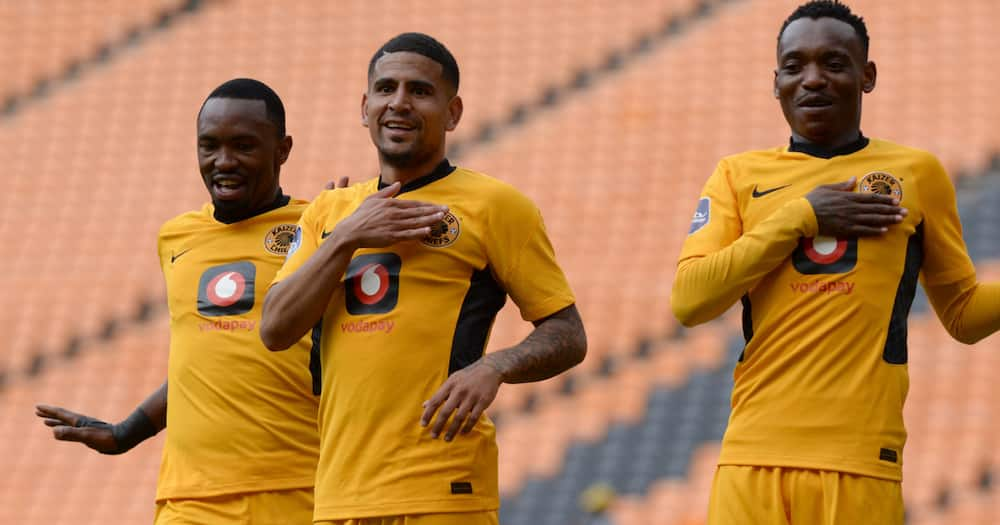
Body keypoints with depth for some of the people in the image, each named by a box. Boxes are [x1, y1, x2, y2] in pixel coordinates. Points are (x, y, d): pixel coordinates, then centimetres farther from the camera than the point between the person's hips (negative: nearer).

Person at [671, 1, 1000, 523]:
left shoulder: (916, 172, 11)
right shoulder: (740, 175, 11)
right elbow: (689, 301, -2)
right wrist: (801, 216, -6)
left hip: (862, 465, -1)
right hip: (754, 457, 1)